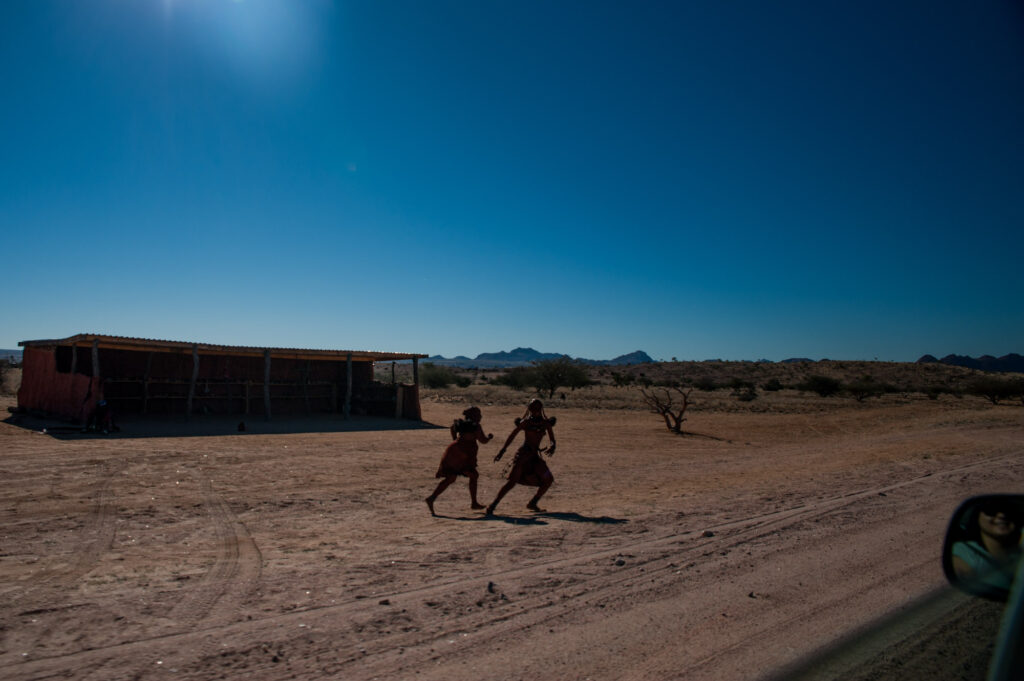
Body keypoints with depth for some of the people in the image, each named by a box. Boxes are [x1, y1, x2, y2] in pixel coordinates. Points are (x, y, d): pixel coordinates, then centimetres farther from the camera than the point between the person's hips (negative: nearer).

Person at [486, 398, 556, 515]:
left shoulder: (546, 423, 9)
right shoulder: (526, 422, -2)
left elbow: (552, 440, 7)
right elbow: (512, 435, -3)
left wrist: (552, 446, -18)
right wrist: (502, 451, -11)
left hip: (535, 456, 6)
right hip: (523, 453, -6)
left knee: (548, 480, 5)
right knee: (512, 481, -16)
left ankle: (533, 503, 19)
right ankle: (492, 506, -13)